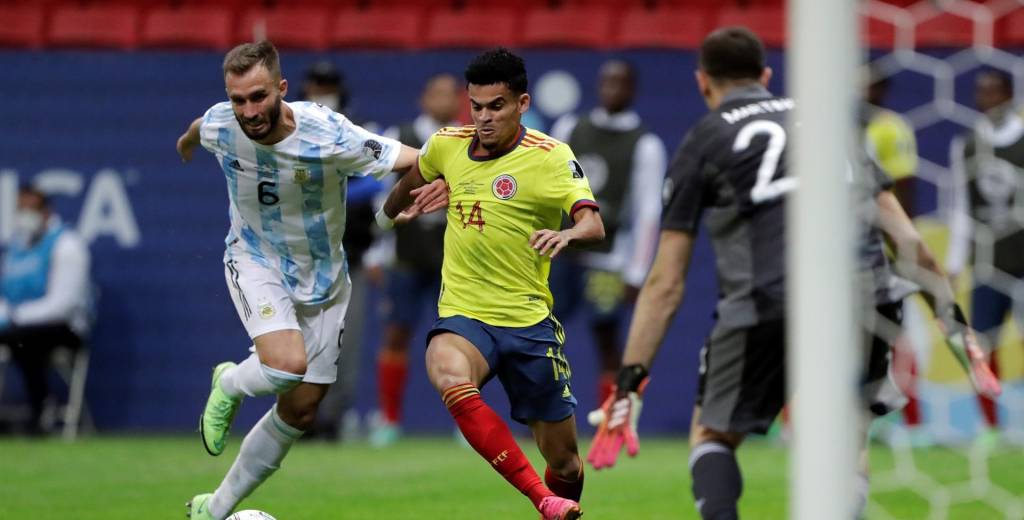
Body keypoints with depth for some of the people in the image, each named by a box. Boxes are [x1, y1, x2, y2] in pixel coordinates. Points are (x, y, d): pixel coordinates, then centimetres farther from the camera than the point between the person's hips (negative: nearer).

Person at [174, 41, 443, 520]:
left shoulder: (328, 135, -29)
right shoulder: (219, 125, -19)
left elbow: (417, 163, -25)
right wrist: (186, 140, 32)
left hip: (322, 278, 1)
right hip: (256, 263, -1)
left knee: (300, 411, 5)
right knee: (288, 364, -30)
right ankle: (230, 385, 6)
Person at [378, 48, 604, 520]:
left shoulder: (550, 157, -8)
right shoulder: (447, 146, 3)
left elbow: (593, 224, -23)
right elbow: (412, 179, 26)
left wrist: (568, 234, -44)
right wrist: (388, 214, 39)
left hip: (529, 321, -1)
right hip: (462, 317, 1)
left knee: (564, 461, 3)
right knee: (449, 376, -36)